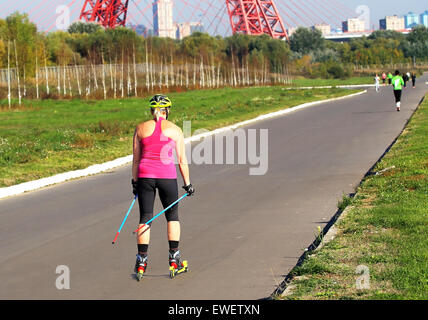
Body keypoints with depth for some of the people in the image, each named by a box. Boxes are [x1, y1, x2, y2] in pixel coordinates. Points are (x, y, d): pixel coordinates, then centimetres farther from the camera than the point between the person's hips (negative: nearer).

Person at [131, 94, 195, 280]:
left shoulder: (141, 128, 7)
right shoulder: (175, 130, 2)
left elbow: (136, 159, 10)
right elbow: (182, 160, 3)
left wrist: (135, 181, 18)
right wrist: (187, 183, 11)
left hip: (145, 175, 1)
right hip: (167, 175, -1)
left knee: (145, 218, 6)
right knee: (172, 216, 14)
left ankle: (141, 261, 2)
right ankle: (174, 258, 10)